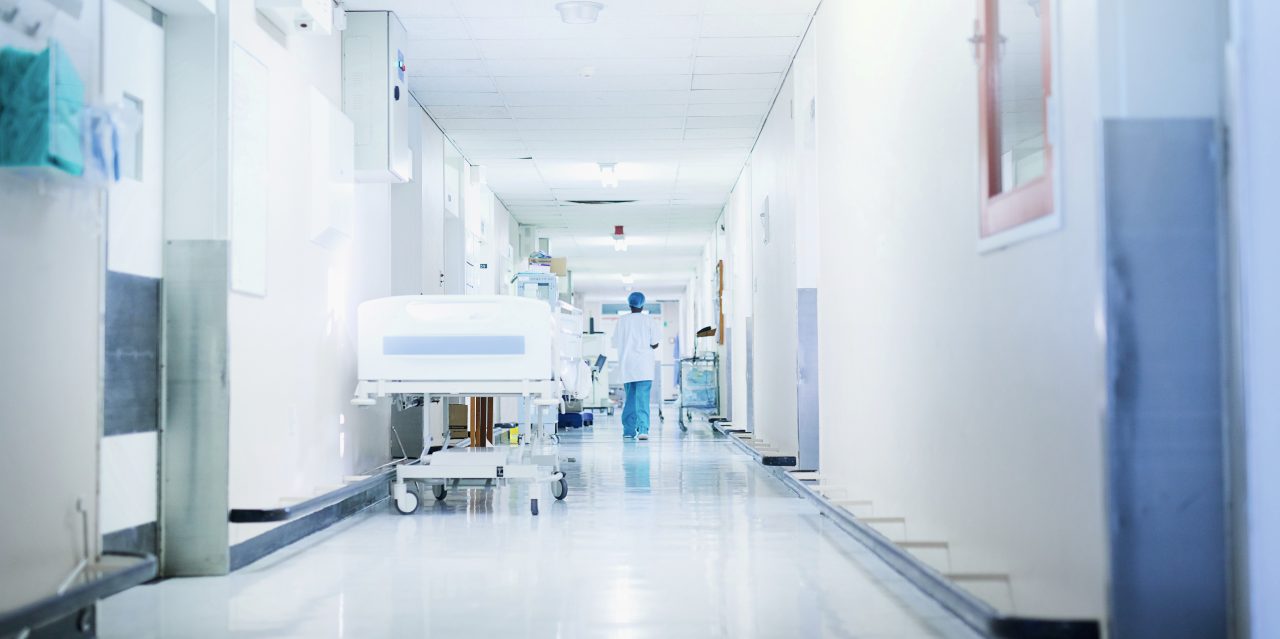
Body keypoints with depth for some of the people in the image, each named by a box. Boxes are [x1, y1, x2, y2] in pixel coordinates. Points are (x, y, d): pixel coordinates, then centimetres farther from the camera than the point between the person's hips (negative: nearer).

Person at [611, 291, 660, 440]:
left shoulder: (621, 321, 4)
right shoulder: (648, 320, -1)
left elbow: (616, 343, 5)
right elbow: (655, 344, -2)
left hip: (626, 365, 3)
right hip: (644, 366, -3)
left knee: (629, 398, 13)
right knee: (642, 398, -8)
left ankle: (628, 430, 14)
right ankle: (643, 429, -20)